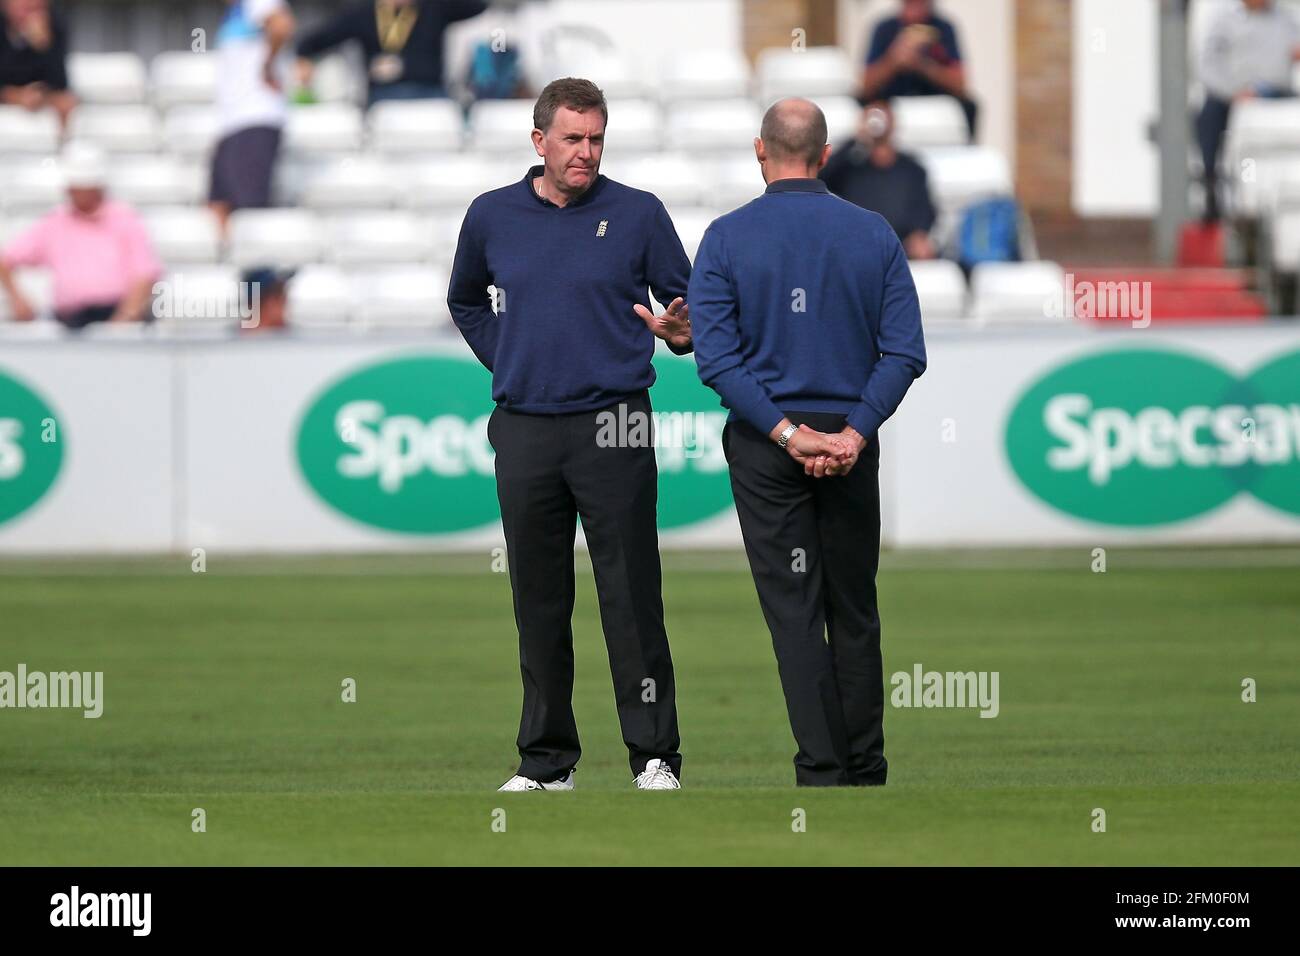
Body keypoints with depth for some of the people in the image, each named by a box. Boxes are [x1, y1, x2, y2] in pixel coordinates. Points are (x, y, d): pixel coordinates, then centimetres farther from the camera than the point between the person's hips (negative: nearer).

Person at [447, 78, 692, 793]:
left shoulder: (638, 215, 0)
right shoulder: (492, 217, 8)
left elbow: (686, 302, 6)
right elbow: (466, 301, 25)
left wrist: (681, 332, -16)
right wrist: (504, 361, 12)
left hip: (612, 426, -3)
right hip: (525, 432, 3)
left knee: (631, 598, -6)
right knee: (539, 602, 7)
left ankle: (655, 756, -2)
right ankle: (546, 759, 14)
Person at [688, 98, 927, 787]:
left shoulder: (727, 238, -4)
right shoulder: (874, 235, 1)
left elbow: (717, 357, -13)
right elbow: (905, 351, -7)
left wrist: (786, 433, -14)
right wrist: (854, 431, -11)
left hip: (766, 445, -2)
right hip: (852, 444, 2)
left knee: (795, 612, 0)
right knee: (854, 611, 12)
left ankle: (822, 771, -5)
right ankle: (864, 770, 16)